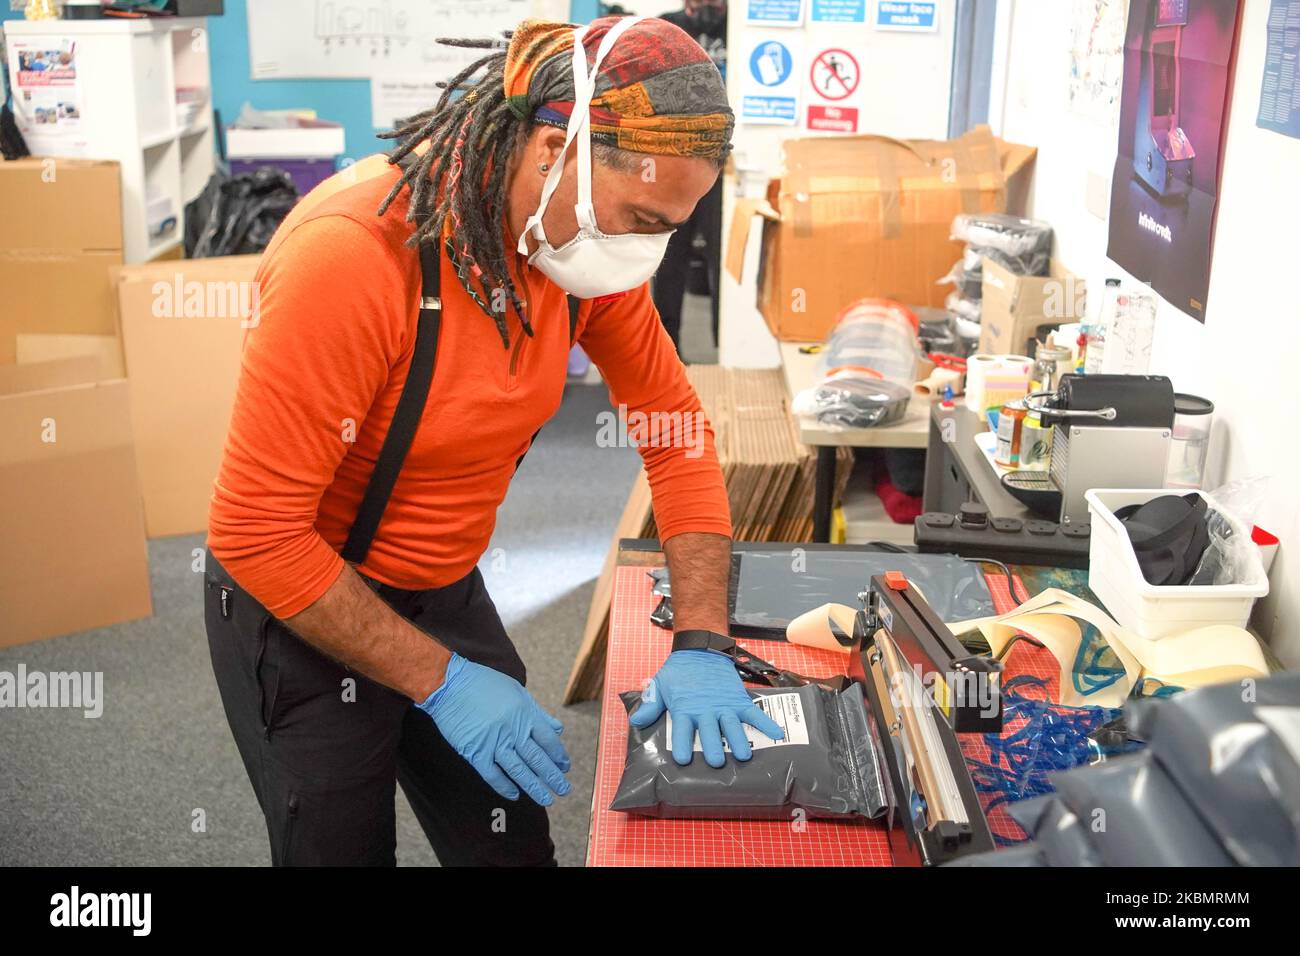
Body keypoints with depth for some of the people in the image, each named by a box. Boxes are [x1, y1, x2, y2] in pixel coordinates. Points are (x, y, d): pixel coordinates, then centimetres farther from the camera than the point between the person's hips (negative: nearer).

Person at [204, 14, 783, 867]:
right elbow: (258, 530, -27)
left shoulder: (586, 241, -11)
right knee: (342, 846, 12)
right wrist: (442, 682, -23)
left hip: (449, 594, 6)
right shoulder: (352, 252, -31)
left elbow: (678, 430, -2)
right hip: (299, 608, -5)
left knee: (516, 846, 14)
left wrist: (701, 646, -10)